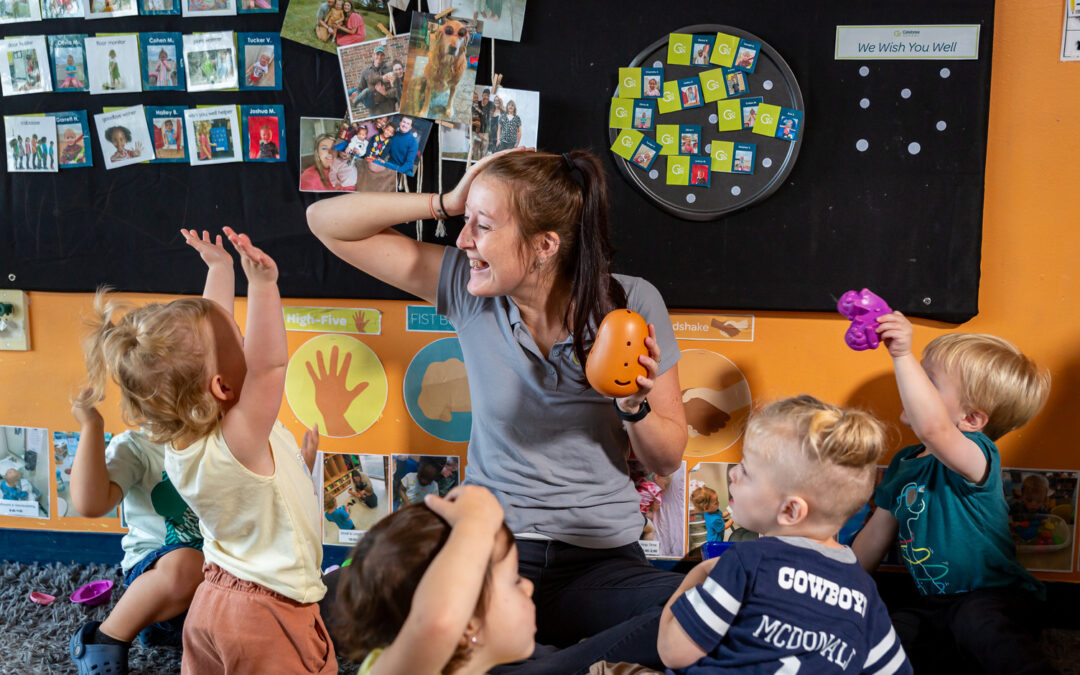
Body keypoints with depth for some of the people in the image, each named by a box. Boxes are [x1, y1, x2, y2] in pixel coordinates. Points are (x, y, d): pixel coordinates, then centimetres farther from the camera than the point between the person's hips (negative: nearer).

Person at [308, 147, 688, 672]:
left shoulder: (631, 304, -5)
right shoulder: (468, 287, -2)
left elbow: (667, 461, 4)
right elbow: (326, 222, 0)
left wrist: (635, 406, -17)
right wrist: (447, 203, -8)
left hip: (601, 563, -1)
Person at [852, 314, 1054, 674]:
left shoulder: (978, 455, -14)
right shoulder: (903, 463, 11)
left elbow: (933, 428, -40)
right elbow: (878, 531, 21)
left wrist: (903, 356, -44)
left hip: (994, 599, -6)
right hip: (933, 604, 6)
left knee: (978, 622, -39)